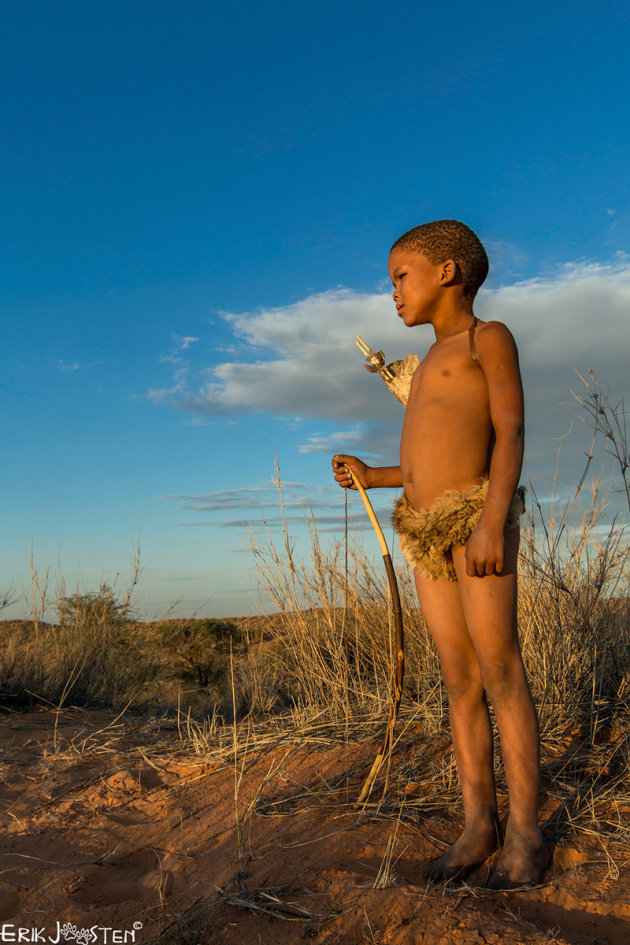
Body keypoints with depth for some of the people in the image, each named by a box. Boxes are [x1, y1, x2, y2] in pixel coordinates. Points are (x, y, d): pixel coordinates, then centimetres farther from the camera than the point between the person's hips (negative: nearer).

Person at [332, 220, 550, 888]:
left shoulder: (489, 338, 5)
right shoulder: (430, 365, 27)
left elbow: (510, 433, -8)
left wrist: (492, 522, -20)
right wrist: (371, 476, 15)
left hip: (475, 511, -7)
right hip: (425, 531, 7)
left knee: (501, 672, -3)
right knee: (460, 680, 7)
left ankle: (524, 831, 7)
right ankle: (478, 825, 14)